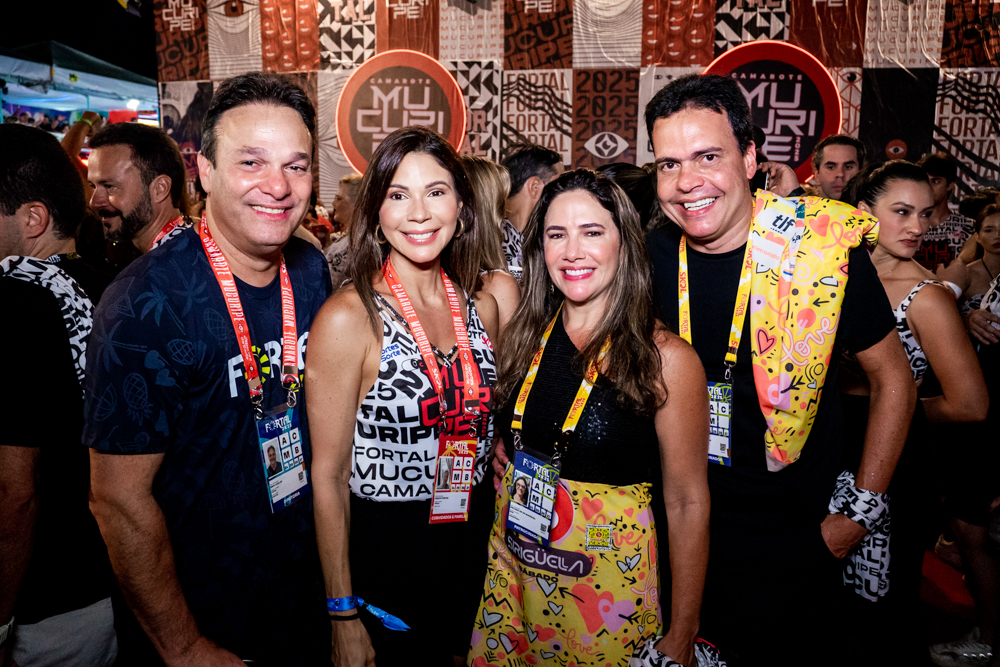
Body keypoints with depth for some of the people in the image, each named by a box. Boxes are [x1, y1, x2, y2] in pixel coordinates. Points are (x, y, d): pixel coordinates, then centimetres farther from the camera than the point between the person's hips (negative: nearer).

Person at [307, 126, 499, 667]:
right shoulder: (348, 318, -18)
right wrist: (343, 616, -11)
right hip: (382, 555, -5)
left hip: (472, 543, 5)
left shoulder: (481, 307, -1)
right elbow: (328, 476, -14)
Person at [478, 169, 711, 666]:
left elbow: (687, 504, -11)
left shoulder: (666, 359, -15)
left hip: (612, 585, -4)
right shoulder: (527, 337, -1)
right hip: (515, 572, 4)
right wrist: (504, 452, -2)